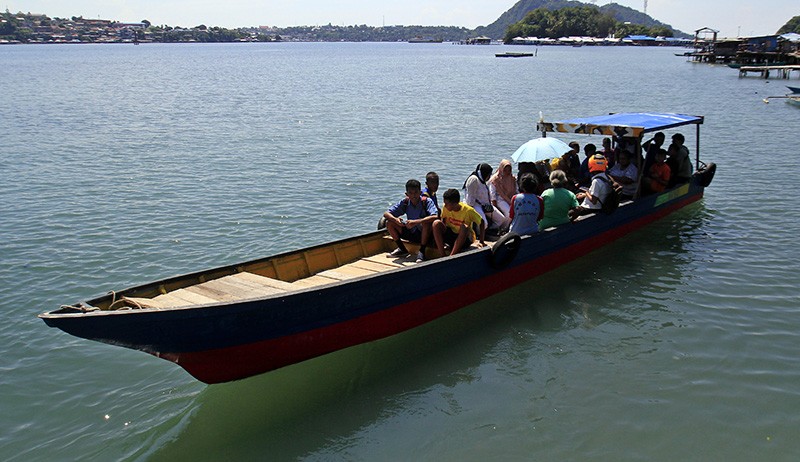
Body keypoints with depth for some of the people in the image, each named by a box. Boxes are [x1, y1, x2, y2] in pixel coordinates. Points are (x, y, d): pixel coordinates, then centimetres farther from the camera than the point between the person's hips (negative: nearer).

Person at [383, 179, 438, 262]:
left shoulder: (427, 201, -16)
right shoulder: (405, 202, -5)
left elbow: (435, 217, -34)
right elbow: (386, 214, -6)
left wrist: (416, 222, -42)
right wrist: (395, 219, -29)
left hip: (424, 234, -4)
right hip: (410, 234, 4)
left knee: (426, 223, -36)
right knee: (389, 223, -10)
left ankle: (422, 251, -18)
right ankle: (402, 249, 6)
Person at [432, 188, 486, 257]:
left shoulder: (468, 210, -20)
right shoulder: (446, 208, -10)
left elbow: (482, 222, -12)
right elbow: (443, 222, 4)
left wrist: (481, 241, -17)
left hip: (465, 238, -3)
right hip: (450, 234, 4)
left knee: (464, 227, -37)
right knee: (436, 223, -23)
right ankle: (442, 256, -26)